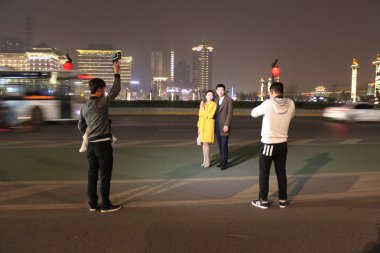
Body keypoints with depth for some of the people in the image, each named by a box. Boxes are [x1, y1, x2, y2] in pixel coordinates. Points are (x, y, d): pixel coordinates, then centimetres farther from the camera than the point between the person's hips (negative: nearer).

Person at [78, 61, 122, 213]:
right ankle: (105, 205, 7)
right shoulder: (101, 103, -11)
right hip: (103, 143, -7)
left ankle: (92, 204, 19)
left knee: (92, 174, 12)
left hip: (91, 144, 7)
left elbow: (81, 126, 20)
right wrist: (117, 73, 3)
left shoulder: (84, 107, 10)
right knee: (105, 175, 1)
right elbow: (115, 90, -6)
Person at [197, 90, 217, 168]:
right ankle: (205, 160, 15)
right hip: (202, 125, 5)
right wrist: (199, 127, 9)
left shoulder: (214, 104, -5)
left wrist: (203, 109, -12)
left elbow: (211, 115, -16)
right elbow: (200, 116, 12)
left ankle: (207, 161, 1)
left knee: (206, 143, -9)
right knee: (203, 143, 7)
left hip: (209, 125, -5)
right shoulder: (202, 104, 10)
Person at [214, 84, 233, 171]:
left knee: (224, 146, -4)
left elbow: (230, 114, -11)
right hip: (217, 126, 6)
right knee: (220, 146, 11)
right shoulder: (216, 100, 14)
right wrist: (214, 124, 8)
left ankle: (225, 162, 7)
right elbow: (215, 113, 14)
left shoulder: (229, 100, -5)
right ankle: (222, 161, 20)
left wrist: (226, 125, -17)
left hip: (224, 126, -6)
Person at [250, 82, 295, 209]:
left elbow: (253, 113, 0)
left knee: (264, 173, 9)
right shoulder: (291, 104, -5)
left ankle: (263, 201, 16)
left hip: (267, 144, -4)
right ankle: (283, 200, 23)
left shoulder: (268, 104, -16)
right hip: (282, 144, 4)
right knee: (281, 172, 15)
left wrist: (262, 108, 18)